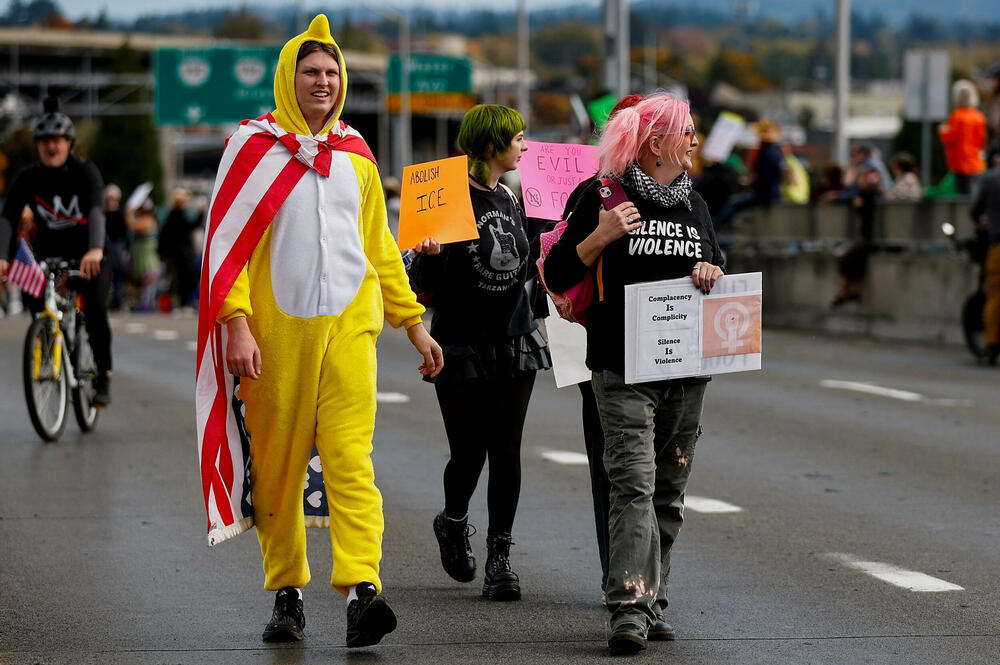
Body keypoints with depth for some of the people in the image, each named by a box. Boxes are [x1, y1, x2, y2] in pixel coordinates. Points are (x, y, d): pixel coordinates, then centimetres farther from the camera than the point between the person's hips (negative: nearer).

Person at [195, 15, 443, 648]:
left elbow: (379, 247, 23)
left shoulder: (354, 154, 15)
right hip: (277, 329, -2)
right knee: (278, 467, 3)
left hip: (349, 323, 2)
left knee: (351, 458, -11)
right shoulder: (255, 146, 3)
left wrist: (414, 323, 21)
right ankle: (287, 593, 14)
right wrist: (237, 324, -13)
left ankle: (363, 588, -22)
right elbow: (226, 241, -3)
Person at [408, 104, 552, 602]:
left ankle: (500, 560, 5)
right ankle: (453, 523, 31)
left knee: (506, 453, 0)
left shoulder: (508, 199, 11)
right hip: (463, 349, -5)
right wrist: (427, 256, -32)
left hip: (515, 345, 5)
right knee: (468, 454, 0)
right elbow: (425, 282, -11)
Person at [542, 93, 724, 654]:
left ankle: (652, 602, 16)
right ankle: (629, 608, -23)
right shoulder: (606, 198, -2)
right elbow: (558, 276, -3)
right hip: (624, 369, -6)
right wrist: (601, 236, -17)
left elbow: (719, 272, 23)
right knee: (633, 483, -16)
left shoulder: (694, 204, 14)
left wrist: (713, 275, 0)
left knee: (669, 491, 8)